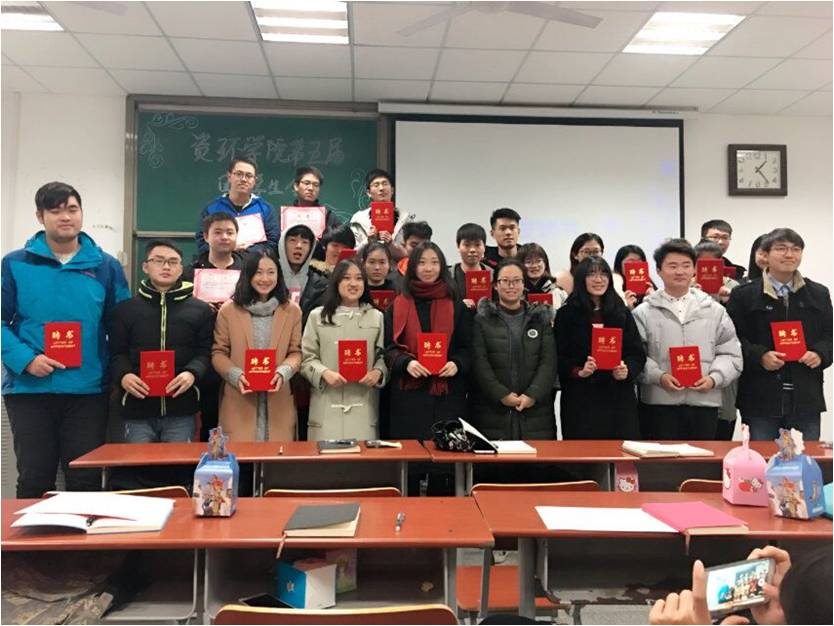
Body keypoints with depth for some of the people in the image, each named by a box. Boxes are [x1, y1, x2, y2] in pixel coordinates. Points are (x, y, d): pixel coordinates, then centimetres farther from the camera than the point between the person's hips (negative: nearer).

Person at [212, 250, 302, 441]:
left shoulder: (292, 311, 6)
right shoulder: (228, 310, 3)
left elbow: (296, 352, 6)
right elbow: (218, 353, 4)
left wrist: (283, 372, -14)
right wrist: (236, 375, -14)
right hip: (239, 403, -1)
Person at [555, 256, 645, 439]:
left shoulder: (622, 313, 12)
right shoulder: (566, 314, 3)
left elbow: (638, 354, 10)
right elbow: (558, 358, -1)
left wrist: (627, 370, -9)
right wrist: (579, 372, -17)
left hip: (619, 399, 3)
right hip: (581, 399, -2)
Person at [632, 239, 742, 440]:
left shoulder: (715, 311, 10)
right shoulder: (644, 313, 2)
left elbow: (730, 354, 9)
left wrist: (714, 378, -7)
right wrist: (659, 376, -16)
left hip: (704, 403, 3)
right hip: (659, 403, -2)